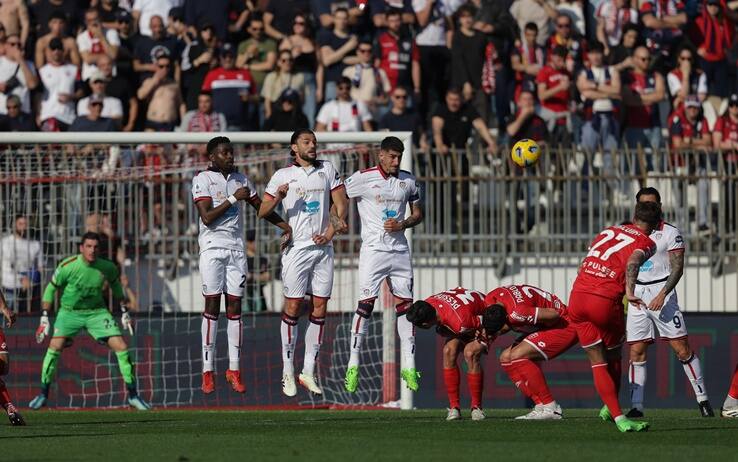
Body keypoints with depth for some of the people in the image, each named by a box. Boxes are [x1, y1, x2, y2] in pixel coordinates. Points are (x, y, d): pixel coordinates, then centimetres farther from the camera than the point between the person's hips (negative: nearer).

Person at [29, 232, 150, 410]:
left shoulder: (107, 267, -13)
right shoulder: (68, 266, -20)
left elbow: (115, 283, 10)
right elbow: (51, 288, -7)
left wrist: (124, 312, 13)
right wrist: (44, 318, -10)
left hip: (96, 312, 2)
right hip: (69, 312, -2)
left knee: (121, 347, -8)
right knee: (55, 346, -20)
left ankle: (133, 395, 4)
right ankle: (43, 394, -7)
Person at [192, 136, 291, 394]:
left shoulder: (240, 179, 12)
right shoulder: (202, 180, -5)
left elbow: (261, 207, 19)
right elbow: (207, 217, -14)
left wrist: (286, 226, 7)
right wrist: (233, 199, -13)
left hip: (236, 248, 5)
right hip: (212, 248, -5)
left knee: (234, 307, 2)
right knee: (212, 306, -6)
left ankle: (234, 369, 4)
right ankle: (208, 371, -3)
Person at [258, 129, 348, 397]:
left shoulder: (327, 170, 12)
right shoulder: (283, 175, 4)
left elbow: (341, 204, 10)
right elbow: (263, 212, 4)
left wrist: (332, 230, -5)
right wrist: (278, 197, -16)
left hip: (323, 247, 3)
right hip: (296, 248, -3)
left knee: (320, 309, 1)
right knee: (292, 307, -6)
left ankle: (308, 372, 5)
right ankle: (288, 373, -2)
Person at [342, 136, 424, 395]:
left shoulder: (408, 181, 9)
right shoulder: (363, 178, -3)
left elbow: (418, 214, 17)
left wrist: (402, 225, -3)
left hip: (400, 250, 4)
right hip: (373, 249, -4)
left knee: (405, 305, 2)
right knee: (365, 304, -10)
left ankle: (409, 366, 6)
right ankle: (353, 364, -6)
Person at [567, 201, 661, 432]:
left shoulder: (608, 230, 21)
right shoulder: (647, 243, 4)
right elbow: (633, 261, -19)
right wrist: (629, 291, -30)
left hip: (577, 297, 4)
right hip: (606, 302, -4)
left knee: (597, 362, 11)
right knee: (613, 358, 22)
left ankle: (618, 417, 4)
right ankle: (610, 410, 36)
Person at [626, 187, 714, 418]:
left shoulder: (670, 233, -2)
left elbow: (677, 268, -7)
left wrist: (662, 295, -18)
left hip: (661, 293, -4)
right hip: (637, 296, 4)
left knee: (683, 350, -6)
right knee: (636, 353, 0)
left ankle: (703, 399, 1)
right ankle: (636, 406, 3)